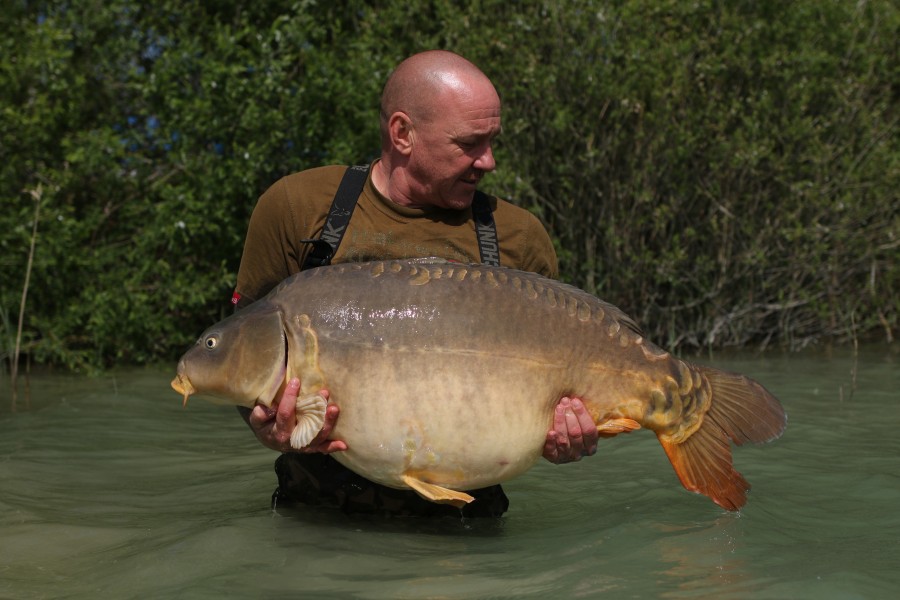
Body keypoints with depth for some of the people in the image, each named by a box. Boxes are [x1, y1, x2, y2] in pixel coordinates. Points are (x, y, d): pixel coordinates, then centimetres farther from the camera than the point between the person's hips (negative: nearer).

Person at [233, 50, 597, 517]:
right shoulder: (295, 207, 2)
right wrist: (271, 429, -16)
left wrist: (569, 440, -14)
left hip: (460, 516, 2)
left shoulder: (520, 237, 5)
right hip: (318, 508, -2)